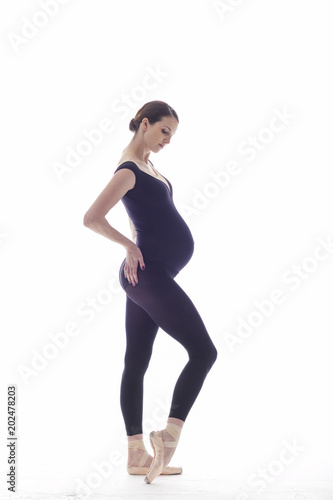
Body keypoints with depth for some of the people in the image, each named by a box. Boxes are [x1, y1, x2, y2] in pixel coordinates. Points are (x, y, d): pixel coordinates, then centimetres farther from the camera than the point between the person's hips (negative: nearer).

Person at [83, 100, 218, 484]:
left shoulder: (147, 165, 16)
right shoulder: (128, 171, -13)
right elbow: (91, 219, -19)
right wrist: (129, 246, -8)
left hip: (148, 276, 9)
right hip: (149, 275, -9)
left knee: (136, 362, 8)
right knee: (203, 352, -9)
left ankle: (137, 455, 14)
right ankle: (170, 434, -8)